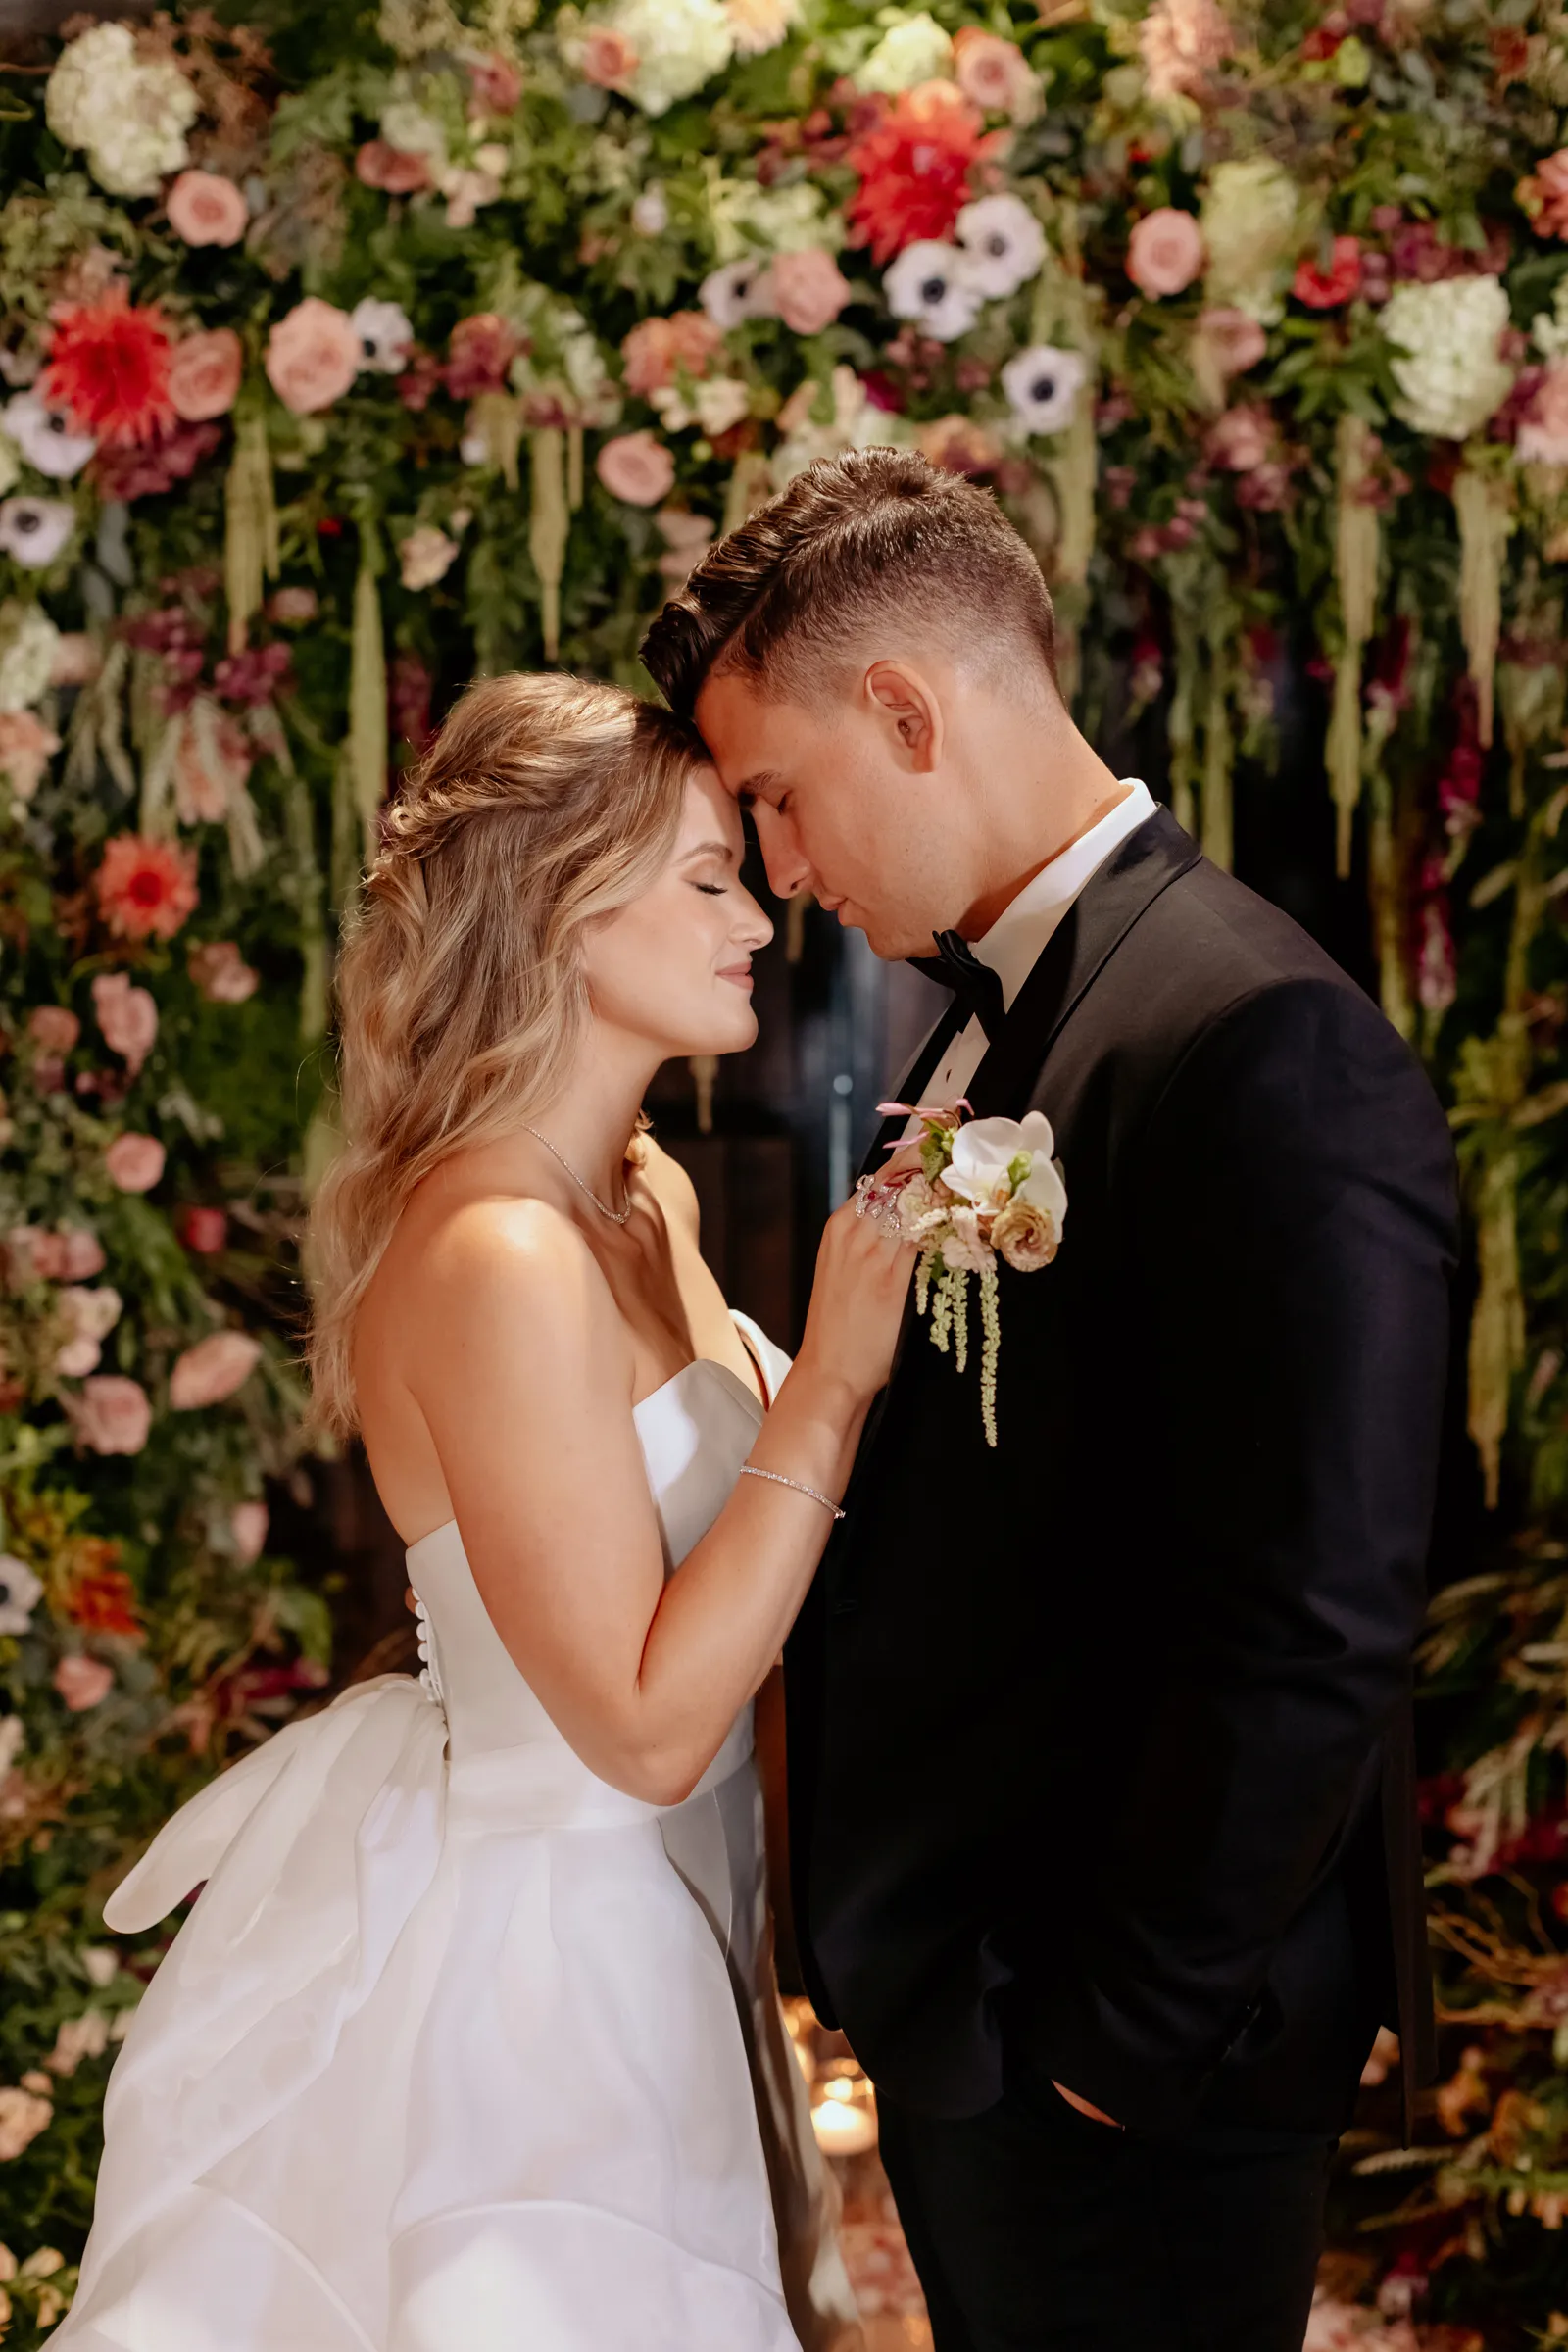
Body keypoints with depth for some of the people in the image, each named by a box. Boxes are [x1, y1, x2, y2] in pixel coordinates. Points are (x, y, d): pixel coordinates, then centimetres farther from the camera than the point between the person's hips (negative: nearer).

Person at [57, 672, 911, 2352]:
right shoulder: (497, 1258, -24)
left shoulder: (650, 1202, 4)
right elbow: (647, 1727, -24)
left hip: (646, 1923, 9)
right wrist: (830, 1382, -23)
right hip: (536, 1956, -9)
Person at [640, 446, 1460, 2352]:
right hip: (952, 1987, 8)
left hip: (1112, 2073, -8)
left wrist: (1127, 2034, -18)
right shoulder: (986, 1020, 8)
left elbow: (1314, 1636, -24)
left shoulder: (1263, 1047, -21)